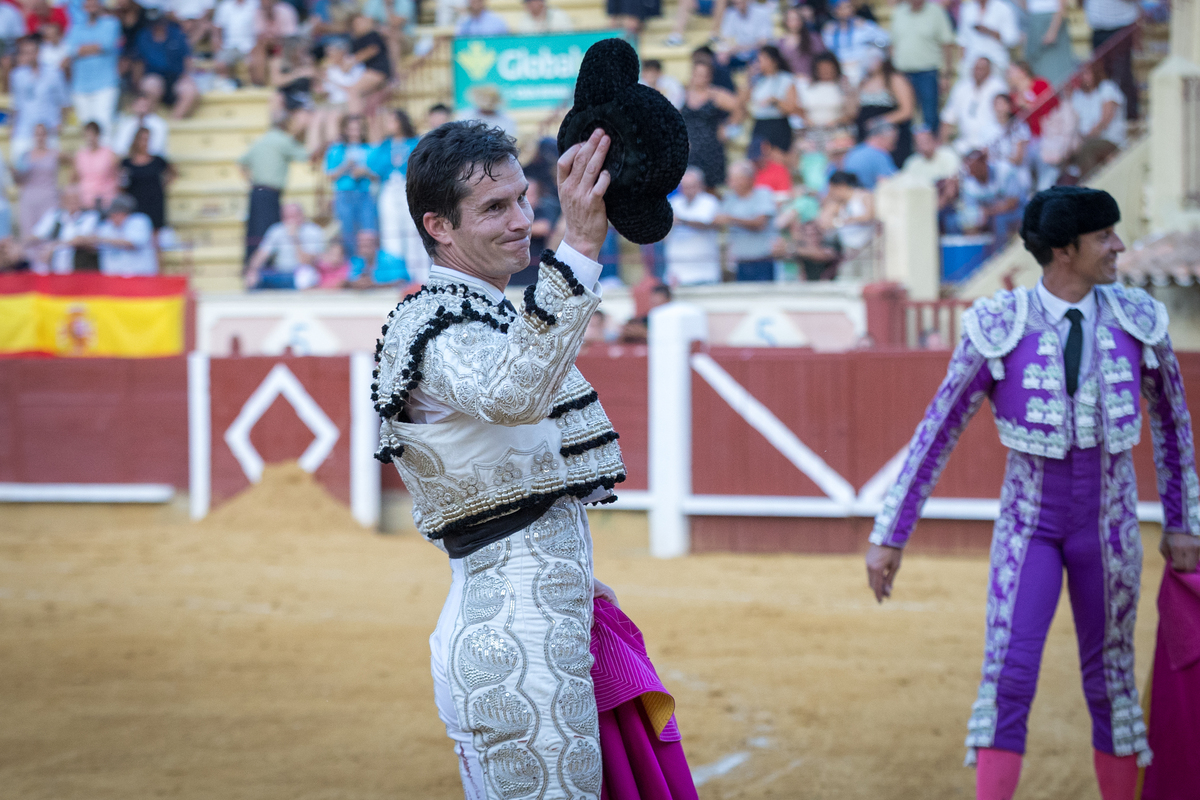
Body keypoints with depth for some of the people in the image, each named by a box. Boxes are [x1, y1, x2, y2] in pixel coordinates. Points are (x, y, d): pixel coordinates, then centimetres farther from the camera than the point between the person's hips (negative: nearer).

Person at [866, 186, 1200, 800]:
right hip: (1028, 523, -2)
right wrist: (888, 537, -7)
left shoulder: (1137, 319, -7)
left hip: (1107, 524, 2)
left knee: (1111, 680, 9)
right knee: (1009, 674, -15)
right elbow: (936, 433, -8)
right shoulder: (999, 328, -15)